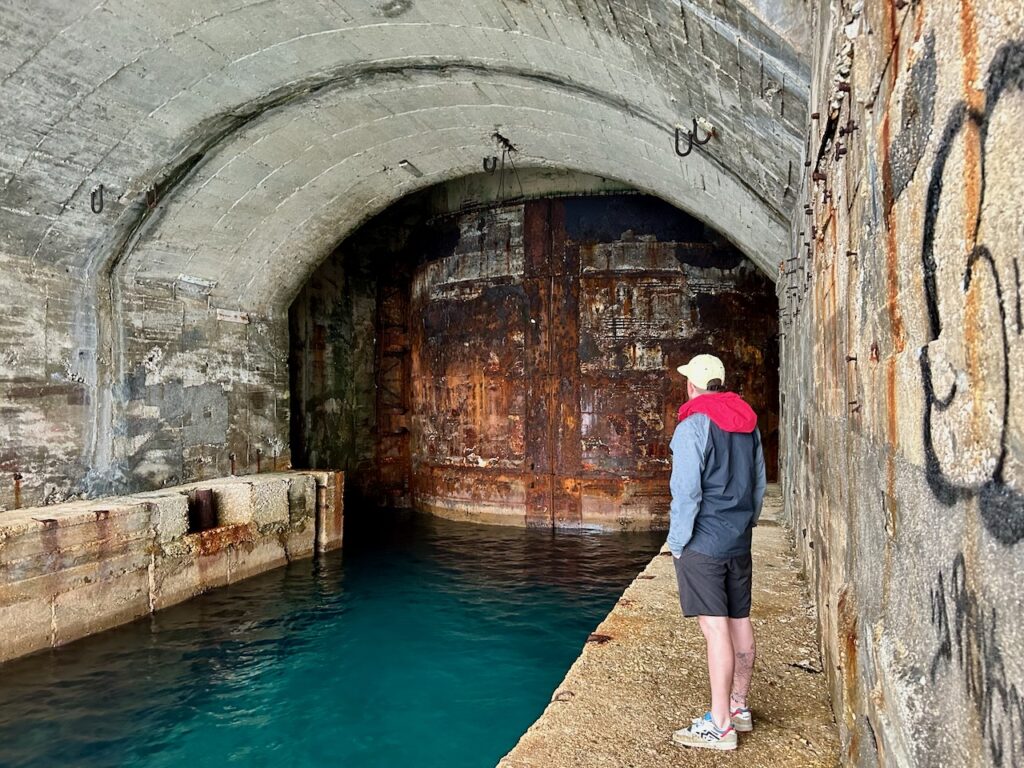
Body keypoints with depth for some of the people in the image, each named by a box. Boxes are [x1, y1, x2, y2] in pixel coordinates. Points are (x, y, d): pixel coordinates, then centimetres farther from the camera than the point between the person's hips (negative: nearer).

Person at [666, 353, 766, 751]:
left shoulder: (693, 425, -13)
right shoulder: (748, 423, 11)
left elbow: (686, 493, -16)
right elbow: (759, 484, 17)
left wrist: (677, 543, -7)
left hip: (703, 543, -8)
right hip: (740, 542, 8)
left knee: (715, 628, -5)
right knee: (740, 621, 14)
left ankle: (719, 726, 1)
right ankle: (738, 708, 27)